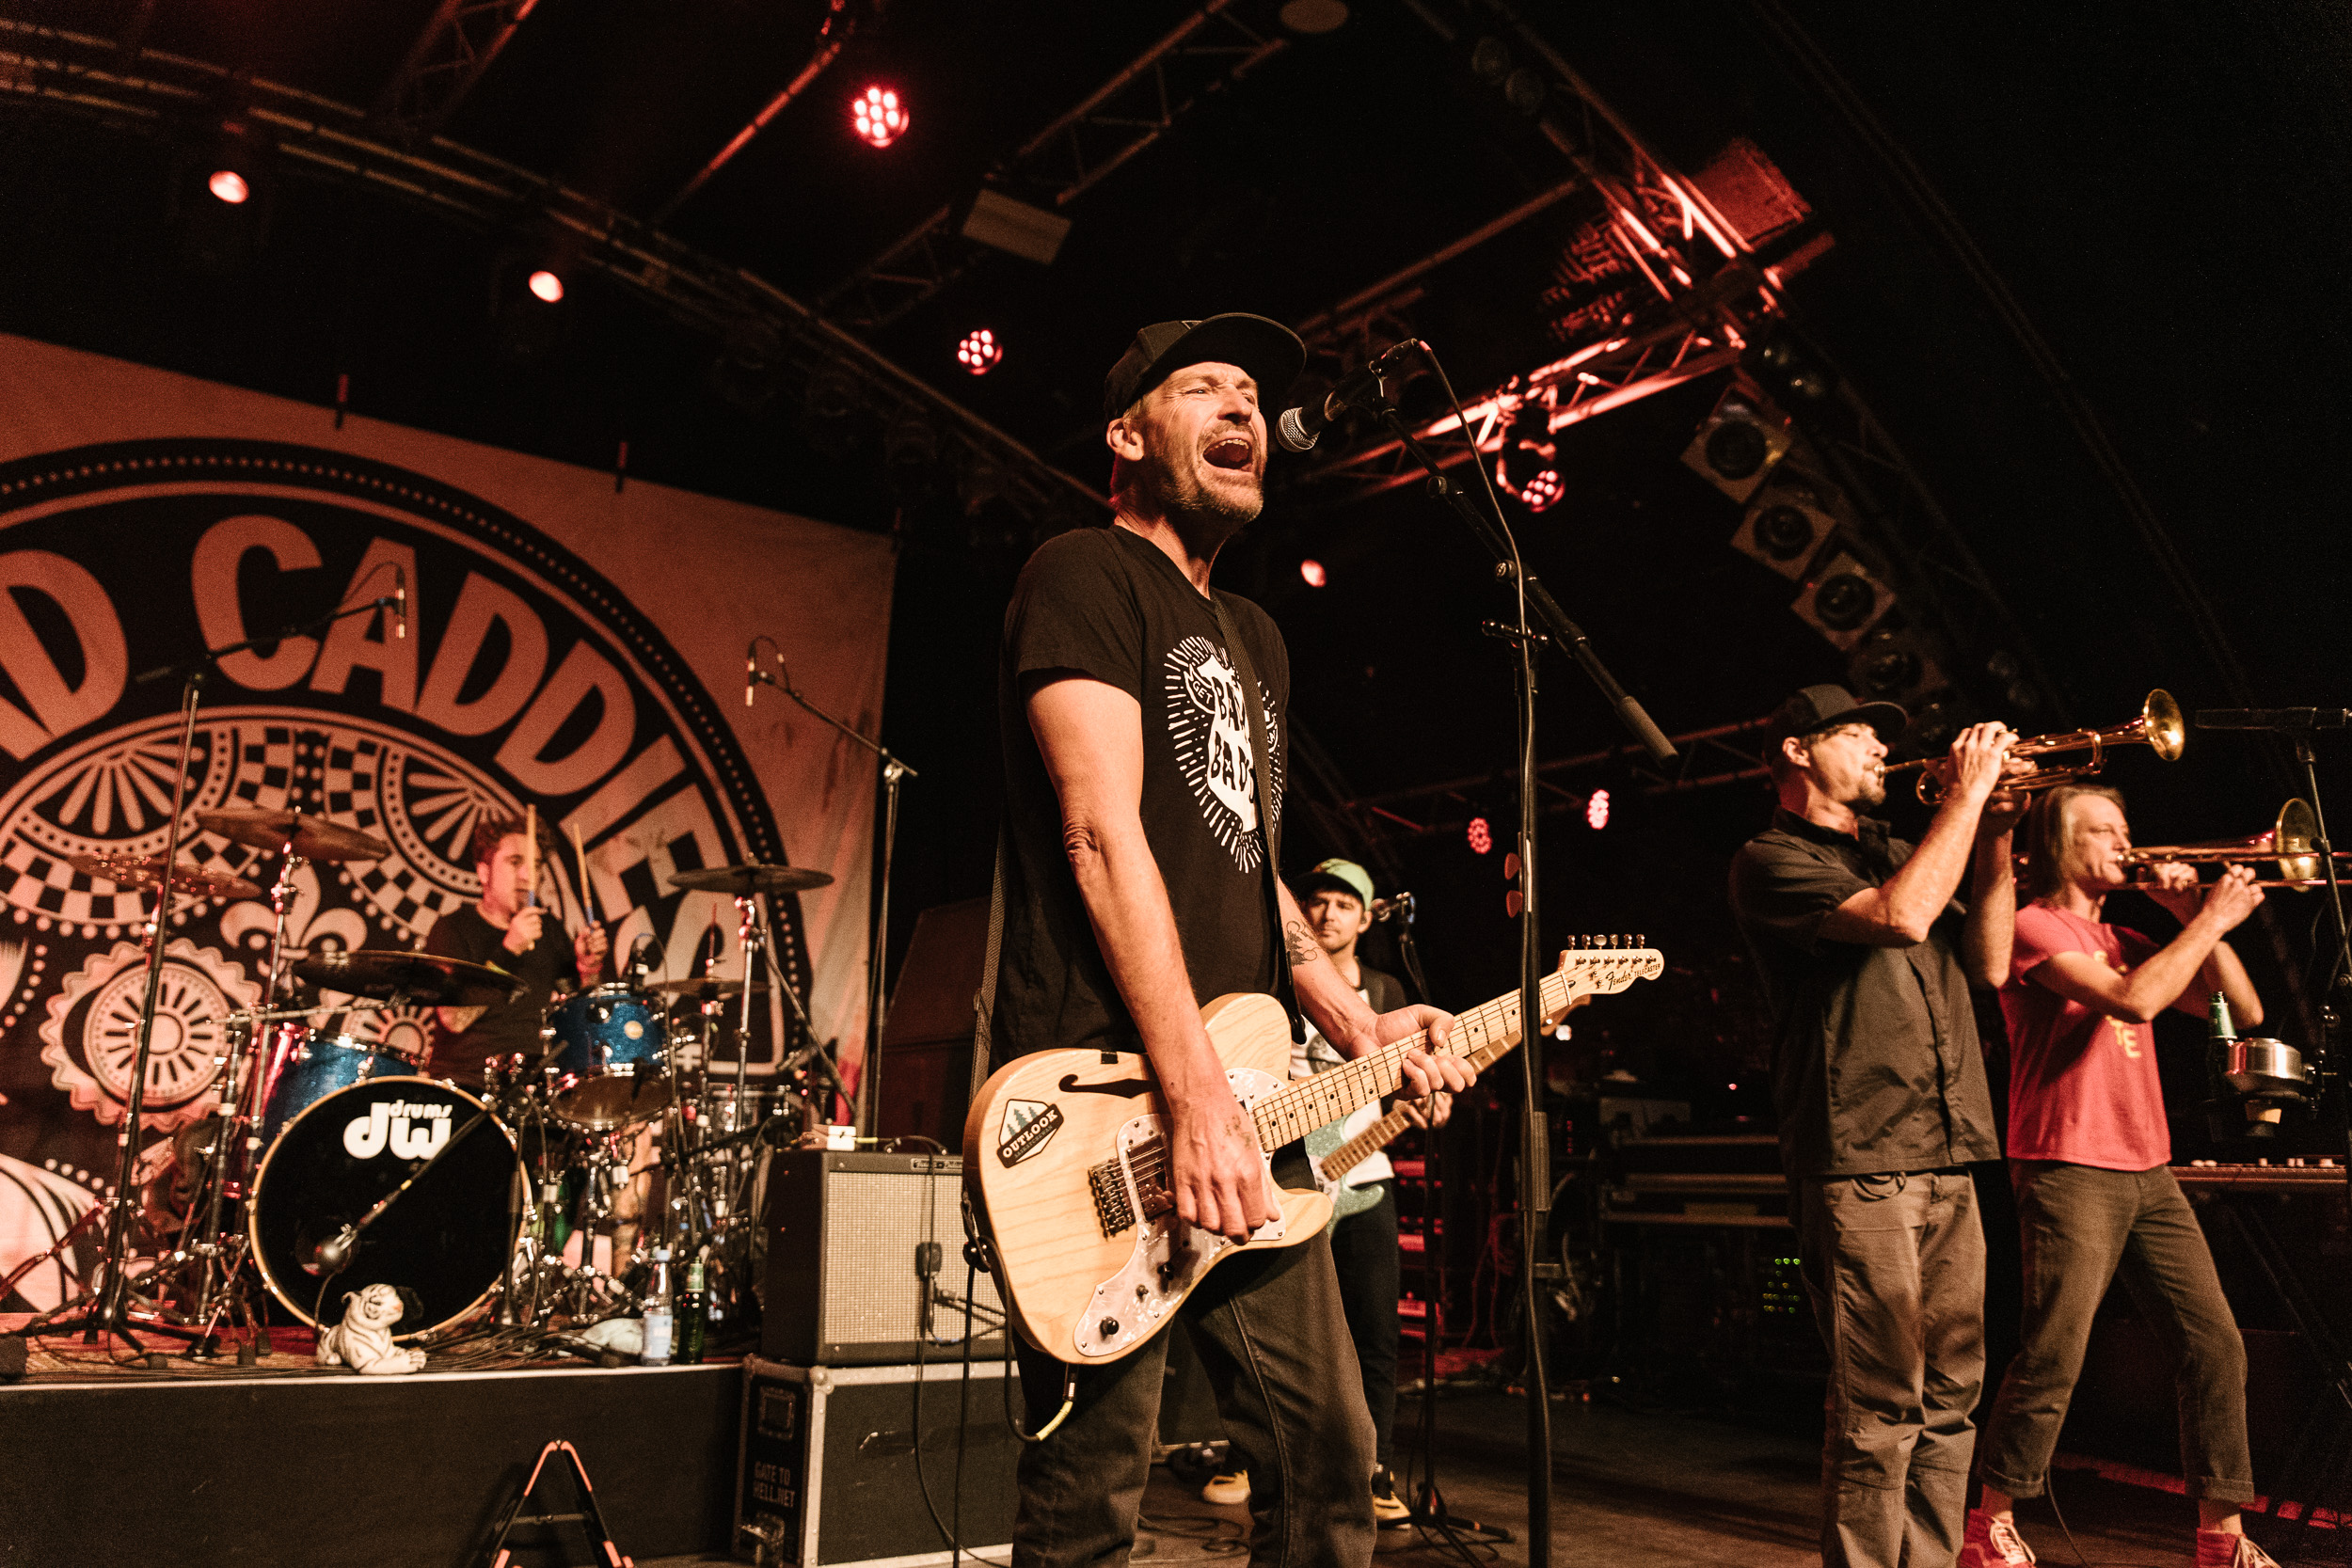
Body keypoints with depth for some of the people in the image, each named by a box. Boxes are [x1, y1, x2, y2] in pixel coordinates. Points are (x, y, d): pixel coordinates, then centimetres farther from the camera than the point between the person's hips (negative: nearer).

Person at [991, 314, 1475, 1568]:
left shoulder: (1254, 640, 24)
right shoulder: (1085, 577, -3)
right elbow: (1105, 839, -15)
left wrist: (1356, 1027, 10)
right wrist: (1196, 1099, -21)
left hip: (1245, 1100, 9)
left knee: (1327, 1454, 12)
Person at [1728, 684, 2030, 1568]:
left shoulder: (1897, 854, 23)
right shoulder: (1772, 862, -2)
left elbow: (1989, 966, 18)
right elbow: (1900, 917, -17)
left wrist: (1995, 837, 10)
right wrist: (1966, 794, -7)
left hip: (1947, 1159, 8)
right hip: (1859, 1158, -8)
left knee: (1949, 1396, 10)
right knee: (1881, 1406, -7)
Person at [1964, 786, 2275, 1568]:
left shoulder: (2124, 940, 19)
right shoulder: (2034, 927, -5)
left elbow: (2243, 1011, 15)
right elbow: (2132, 1001, -20)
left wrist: (2195, 920, 4)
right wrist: (2209, 921, -11)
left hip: (2148, 1173, 8)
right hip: (2070, 1171, -8)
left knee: (2215, 1346, 5)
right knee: (2054, 1361, -8)